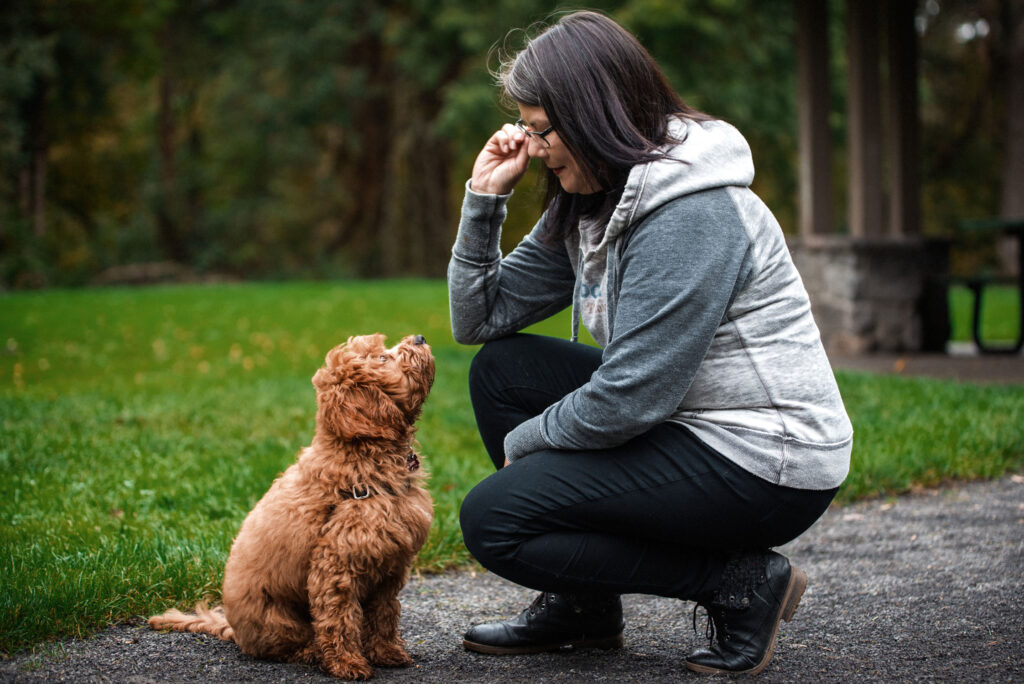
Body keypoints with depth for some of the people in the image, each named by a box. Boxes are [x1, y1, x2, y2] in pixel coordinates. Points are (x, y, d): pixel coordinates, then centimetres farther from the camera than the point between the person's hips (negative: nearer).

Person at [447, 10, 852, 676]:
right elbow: (479, 319, 9)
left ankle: (741, 582, -6)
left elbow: (628, 399, -24)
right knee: (502, 368, 7)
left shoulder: (690, 212, -22)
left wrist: (524, 440, -7)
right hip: (685, 425, 10)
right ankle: (583, 603, 12)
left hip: (766, 466, -10)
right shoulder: (585, 206, 7)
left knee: (492, 521, -11)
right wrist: (485, 197, -1)